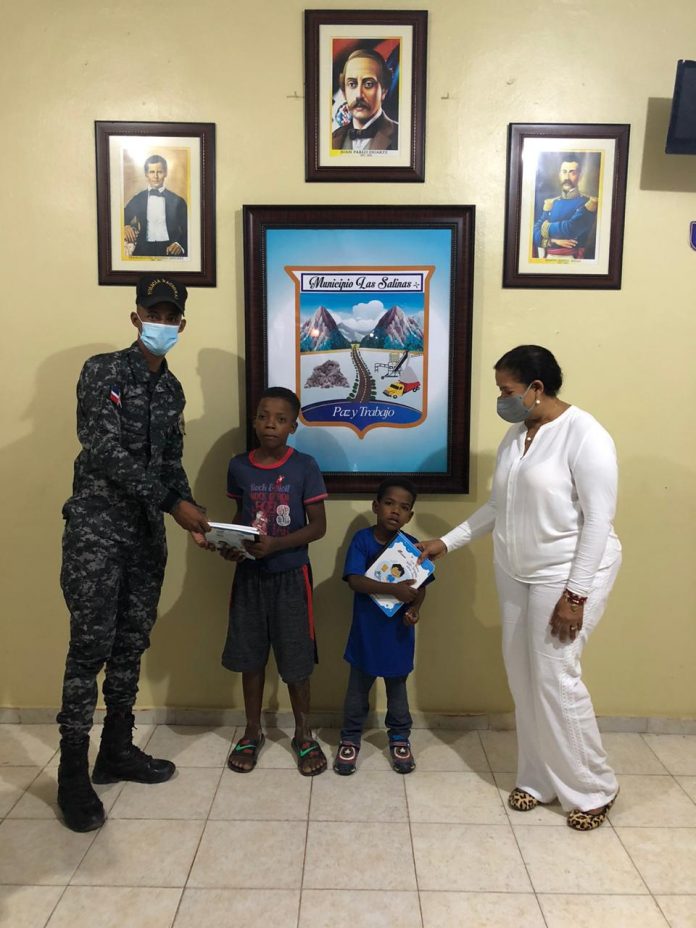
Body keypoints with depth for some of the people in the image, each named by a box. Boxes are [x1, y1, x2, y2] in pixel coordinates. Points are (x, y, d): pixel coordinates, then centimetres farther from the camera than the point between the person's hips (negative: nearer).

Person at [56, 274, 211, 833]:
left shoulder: (172, 389, 12)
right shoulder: (102, 371, -7)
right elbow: (106, 453, -17)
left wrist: (194, 515, -1)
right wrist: (174, 503, -20)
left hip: (147, 531, 6)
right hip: (97, 527, -6)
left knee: (132, 644, 11)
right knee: (92, 646, -4)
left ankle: (118, 751, 26)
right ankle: (73, 773, 9)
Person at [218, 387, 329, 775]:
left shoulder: (305, 467, -11)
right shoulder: (239, 466, -1)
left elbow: (318, 526, -10)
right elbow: (240, 516, 10)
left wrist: (275, 544, -22)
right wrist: (230, 545, -10)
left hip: (291, 575, -3)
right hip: (249, 574, 3)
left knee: (296, 658, 7)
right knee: (249, 655, 13)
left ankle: (304, 735, 28)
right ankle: (253, 732, 32)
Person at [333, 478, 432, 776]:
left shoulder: (412, 546, -6)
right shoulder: (362, 540, -13)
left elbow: (420, 585, 0)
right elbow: (354, 580, -23)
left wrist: (414, 609, -19)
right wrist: (393, 589, -32)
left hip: (398, 633, 2)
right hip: (366, 632, -1)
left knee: (397, 690, 20)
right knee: (357, 690, 15)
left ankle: (400, 739, 39)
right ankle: (350, 739, 34)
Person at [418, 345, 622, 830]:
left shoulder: (584, 435, -18)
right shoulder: (516, 435, 6)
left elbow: (599, 521, -19)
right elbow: (498, 507, 14)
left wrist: (575, 594, -21)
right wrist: (446, 542, 11)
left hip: (568, 576, -8)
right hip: (516, 574, 8)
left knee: (555, 677, -3)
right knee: (523, 676, 12)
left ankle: (593, 788, 20)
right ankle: (540, 777, 29)